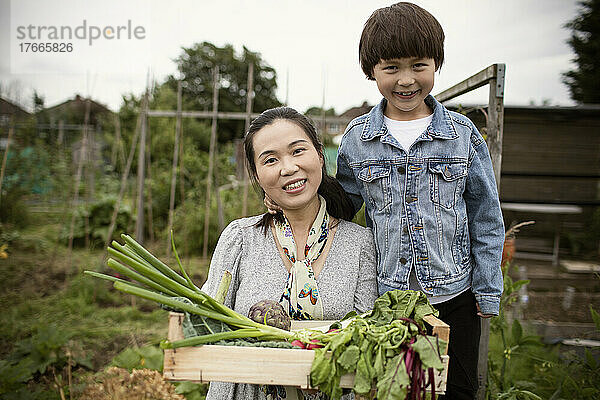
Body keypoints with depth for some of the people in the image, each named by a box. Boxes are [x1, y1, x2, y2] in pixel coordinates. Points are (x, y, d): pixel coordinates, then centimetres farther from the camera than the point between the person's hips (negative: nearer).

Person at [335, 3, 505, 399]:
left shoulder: (463, 133, -4)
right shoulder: (356, 138, -4)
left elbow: (486, 218, 2)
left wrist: (488, 291, 3)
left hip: (454, 293, 0)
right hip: (385, 296, 0)